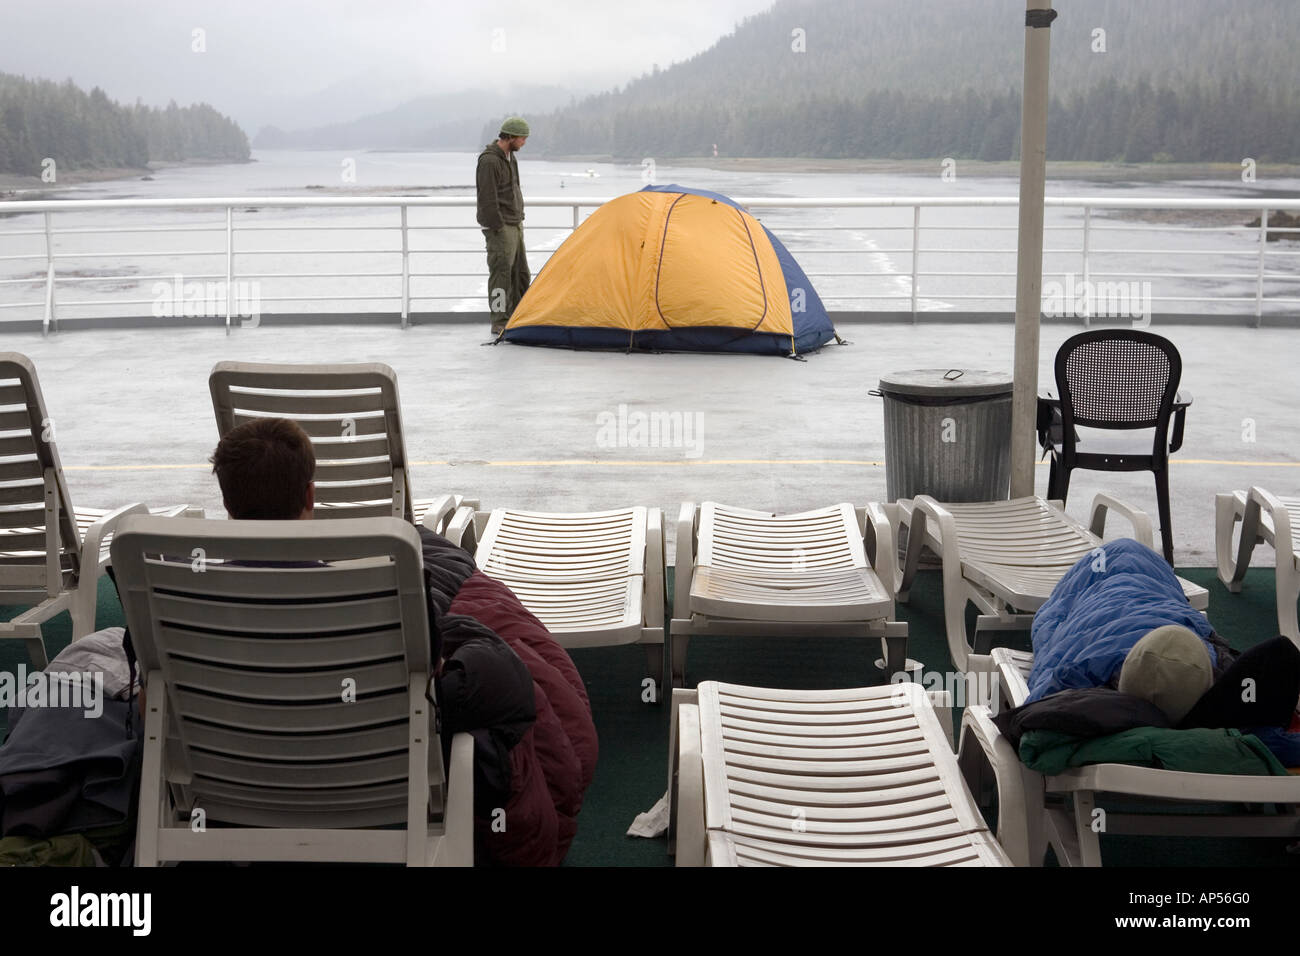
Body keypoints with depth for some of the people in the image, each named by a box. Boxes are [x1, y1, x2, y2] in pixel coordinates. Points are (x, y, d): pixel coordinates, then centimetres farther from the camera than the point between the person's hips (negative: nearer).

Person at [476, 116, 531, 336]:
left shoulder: (509, 156, 14)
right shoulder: (489, 161, -17)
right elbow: (488, 199, -19)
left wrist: (519, 219, 18)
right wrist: (499, 228, -18)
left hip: (514, 225, 10)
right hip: (500, 227, -10)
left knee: (520, 274, 13)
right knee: (501, 273, -7)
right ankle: (500, 324, -3)